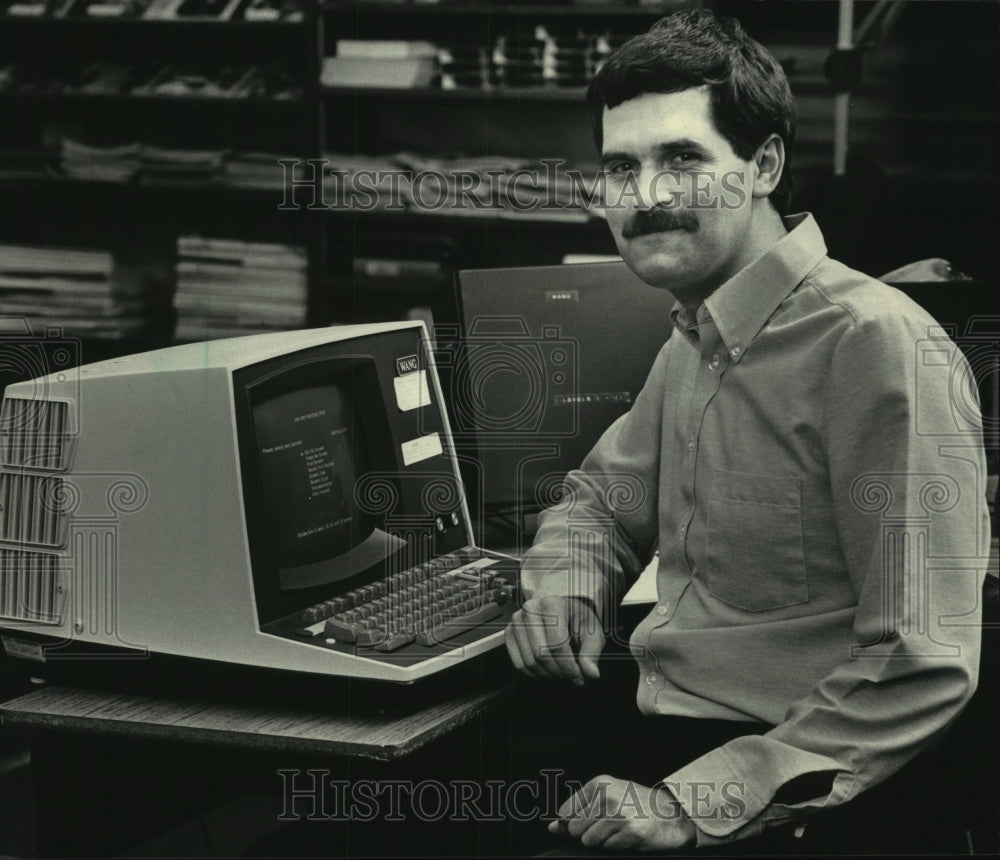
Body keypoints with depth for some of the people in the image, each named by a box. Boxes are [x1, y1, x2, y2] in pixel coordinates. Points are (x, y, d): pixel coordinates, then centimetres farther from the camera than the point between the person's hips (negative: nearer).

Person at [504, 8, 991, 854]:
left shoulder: (880, 345, -17)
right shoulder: (691, 343, 11)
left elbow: (920, 669, -22)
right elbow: (601, 497, 27)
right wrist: (566, 589, 3)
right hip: (661, 735, 8)